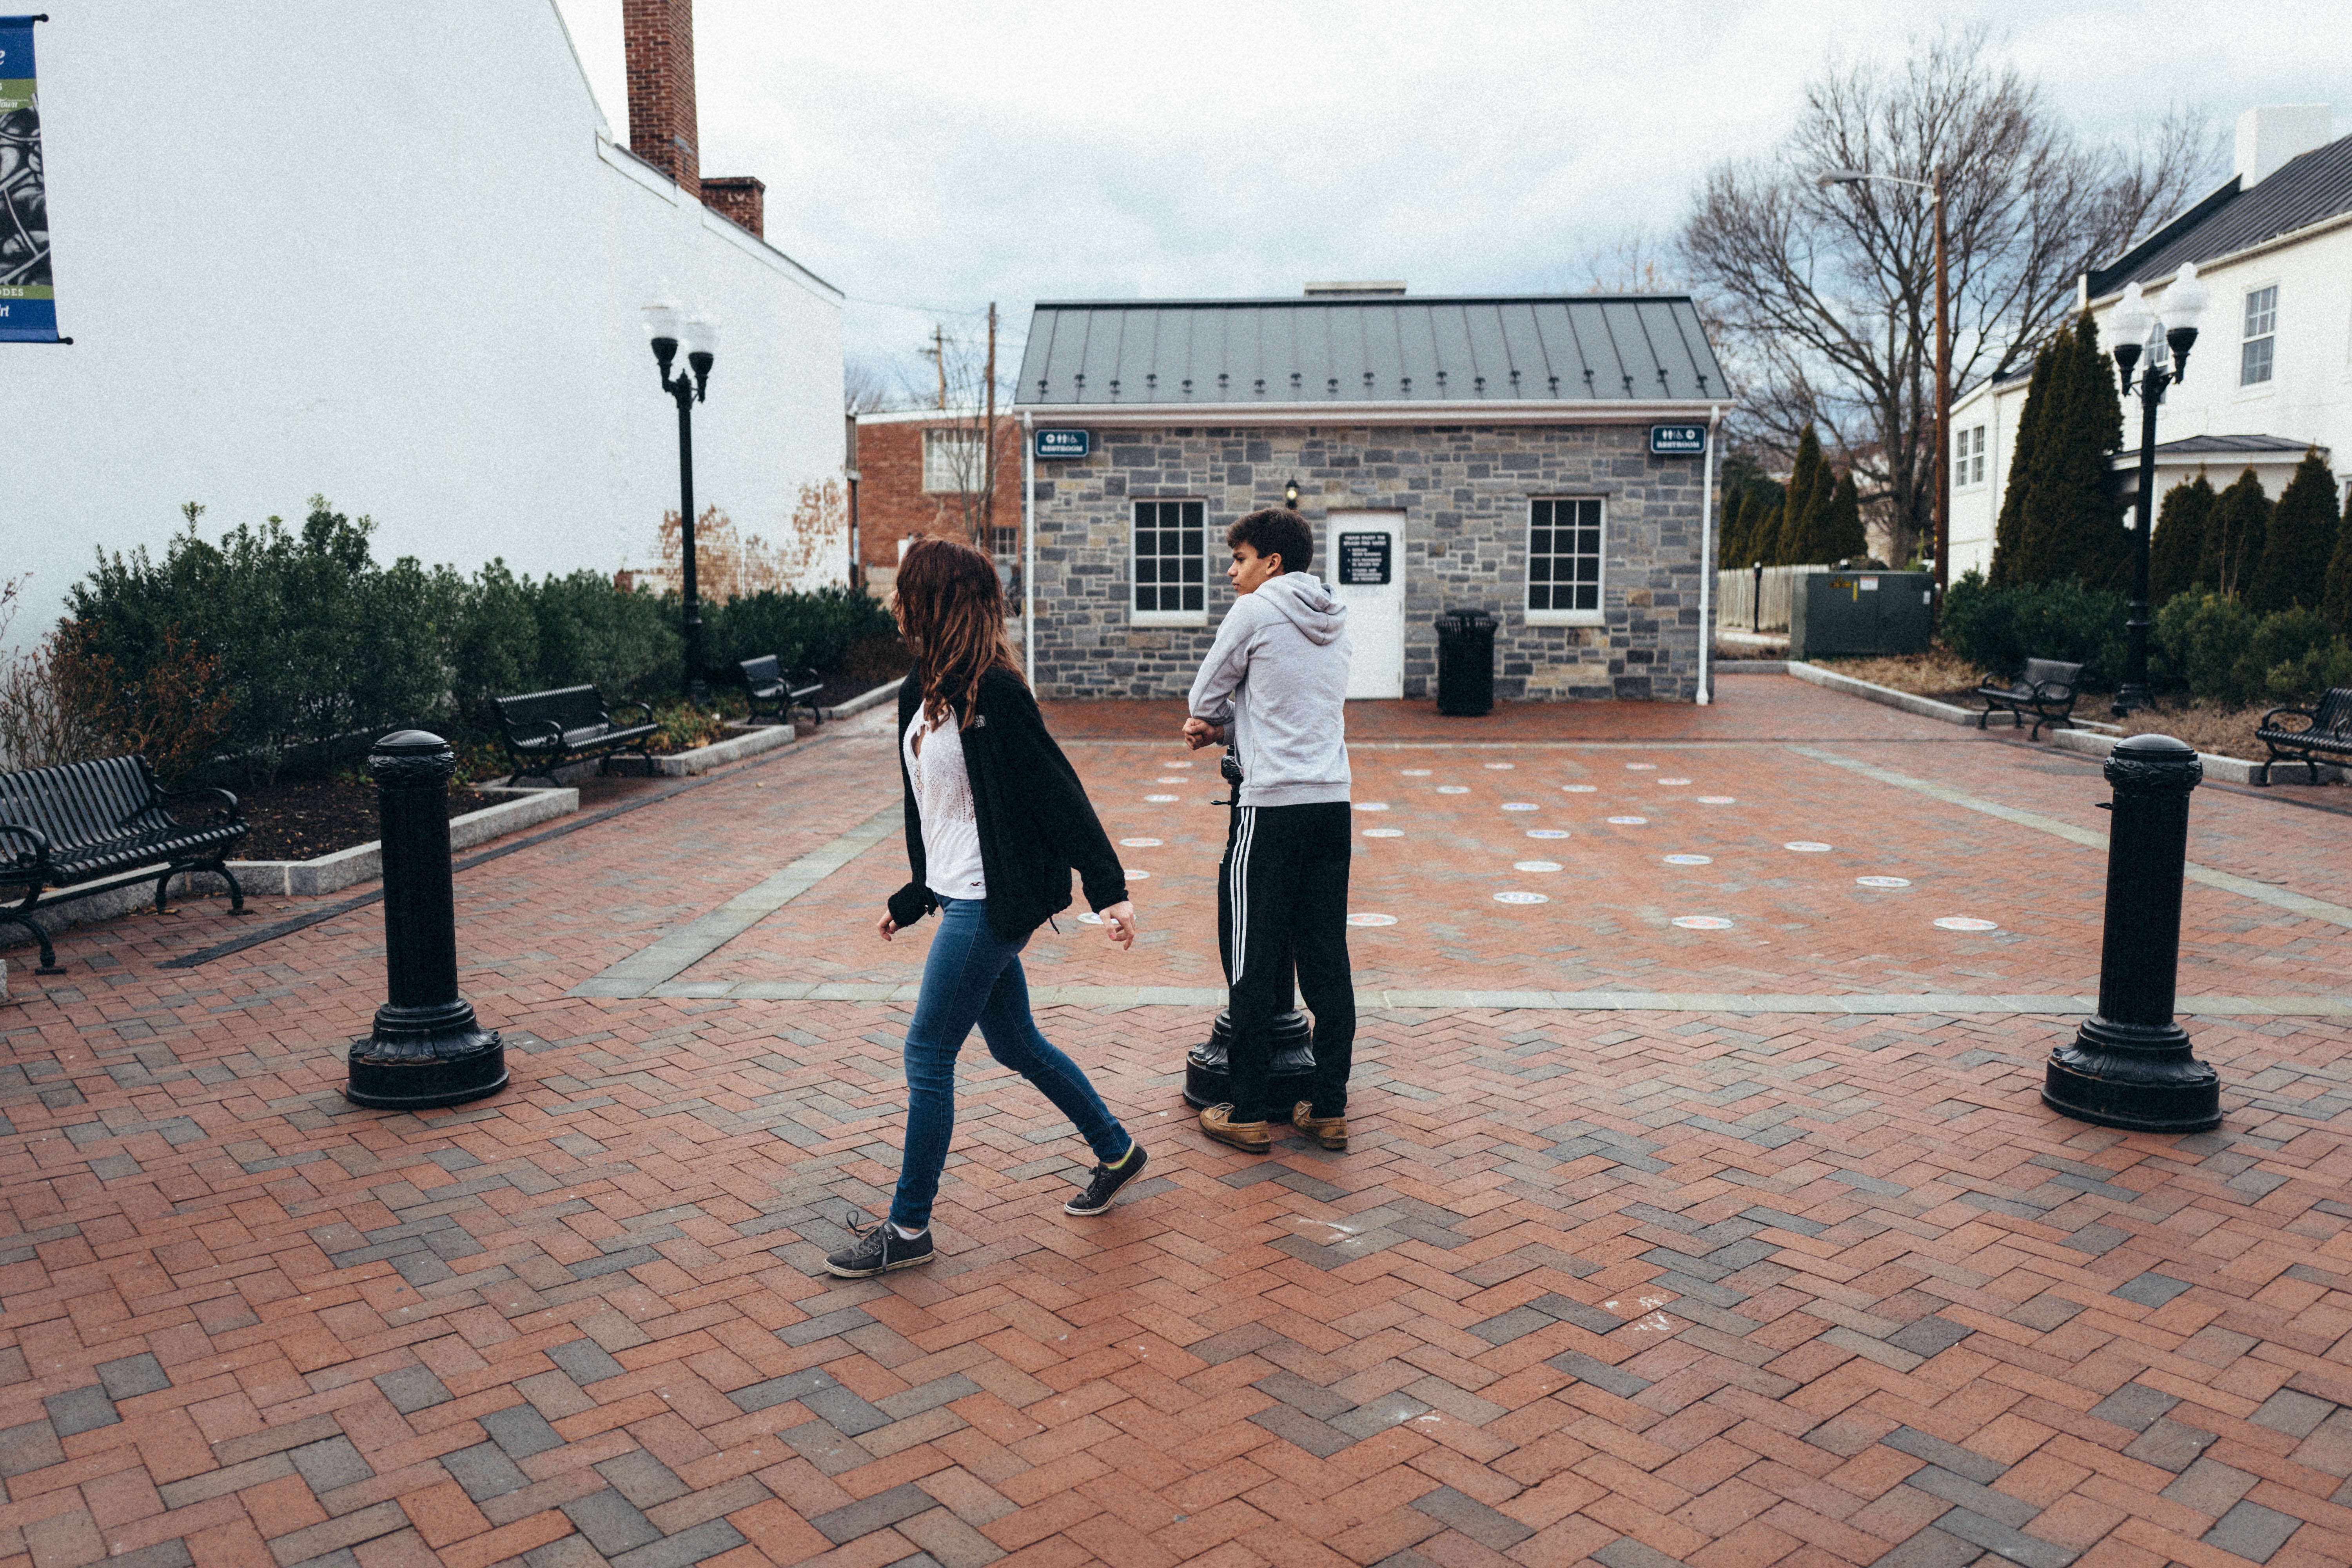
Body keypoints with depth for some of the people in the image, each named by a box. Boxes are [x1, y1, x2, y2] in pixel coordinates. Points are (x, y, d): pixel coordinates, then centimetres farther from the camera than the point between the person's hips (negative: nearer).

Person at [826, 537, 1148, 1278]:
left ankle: (909, 1229, 12)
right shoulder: (924, 693, 10)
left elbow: (1058, 790, -19)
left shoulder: (991, 691, -17)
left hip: (990, 904, -9)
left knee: (928, 1055, -2)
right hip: (961, 897, 9)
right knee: (1014, 1043, 18)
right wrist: (911, 899, 23)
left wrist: (1109, 889, -23)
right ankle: (1116, 1151, 36)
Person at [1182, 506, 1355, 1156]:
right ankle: (1330, 1109, 13)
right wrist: (1223, 726, 9)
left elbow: (1204, 697, 3)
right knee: (1327, 961, 9)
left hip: (1271, 807, -6)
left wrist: (1214, 720, 21)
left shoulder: (1255, 611, -6)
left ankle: (1248, 1114, 8)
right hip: (1333, 802, 6)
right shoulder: (1336, 621, 14)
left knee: (1252, 962, 2)